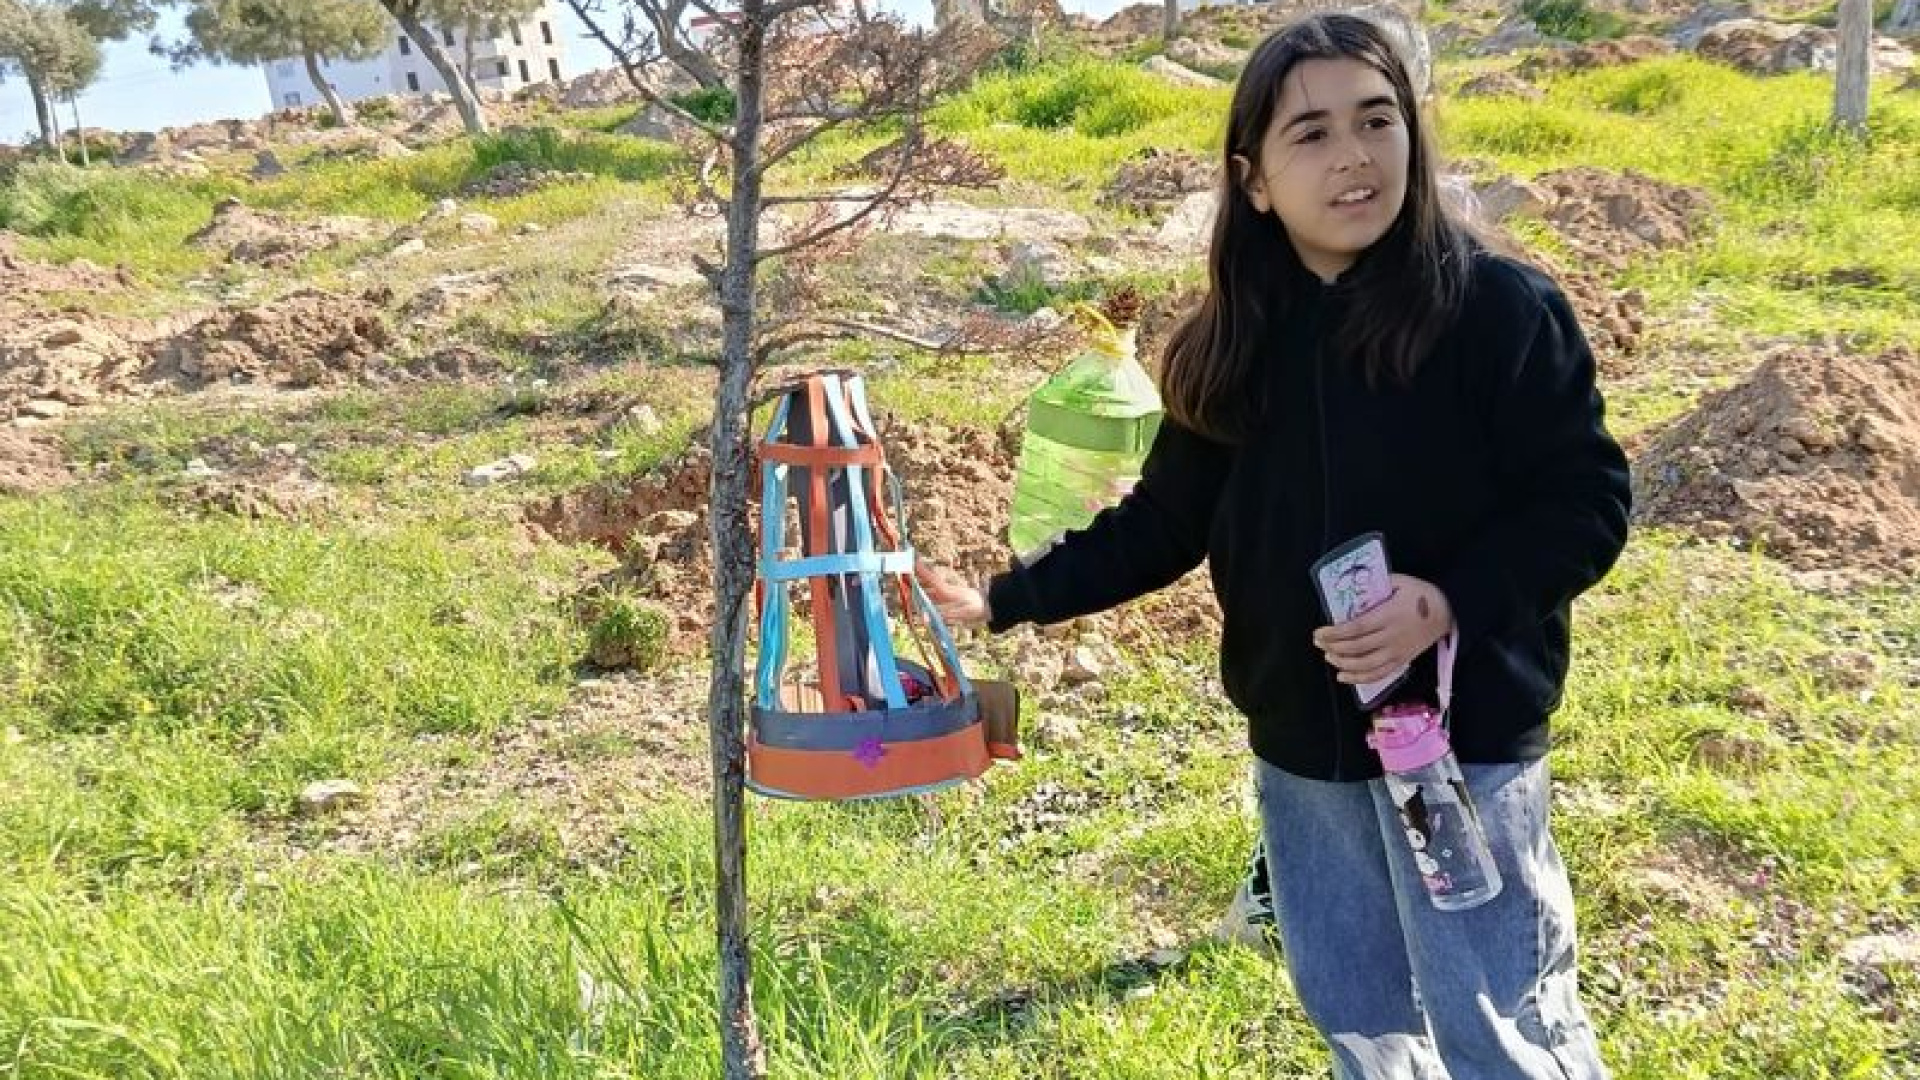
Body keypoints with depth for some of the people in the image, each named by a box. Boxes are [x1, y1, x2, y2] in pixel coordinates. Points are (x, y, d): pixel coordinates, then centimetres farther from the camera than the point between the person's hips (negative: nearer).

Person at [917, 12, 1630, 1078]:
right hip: (1300, 747, 5)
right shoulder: (1234, 342, 2)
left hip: (1463, 736, -5)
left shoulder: (1498, 306, -12)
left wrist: (1450, 603, -25)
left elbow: (1586, 503, -10)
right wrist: (1005, 598, 4)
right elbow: (1163, 524, 9)